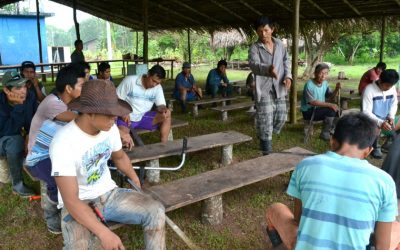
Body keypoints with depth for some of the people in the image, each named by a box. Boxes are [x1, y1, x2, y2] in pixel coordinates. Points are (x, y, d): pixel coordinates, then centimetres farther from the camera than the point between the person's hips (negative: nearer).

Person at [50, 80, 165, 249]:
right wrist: (104, 233, -36)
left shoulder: (110, 128, -7)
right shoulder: (64, 142, -27)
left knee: (156, 211, -14)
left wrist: (139, 185, 10)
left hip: (108, 193, 5)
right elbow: (71, 200, -29)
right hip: (77, 205, -5)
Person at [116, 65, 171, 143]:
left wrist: (164, 110, -27)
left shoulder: (158, 87, -1)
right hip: (126, 117, -4)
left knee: (167, 115, -16)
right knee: (122, 135, -35)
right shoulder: (130, 80, -12)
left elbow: (161, 105, -2)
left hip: (144, 117, 4)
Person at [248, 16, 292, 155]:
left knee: (281, 118, 10)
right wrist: (268, 69, -48)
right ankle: (267, 154, 7)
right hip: (264, 89, -5)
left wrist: (288, 76, 2)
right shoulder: (254, 48, -9)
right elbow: (253, 65, -27)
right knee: (265, 122, -4)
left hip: (279, 89, 5)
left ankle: (265, 138, 36)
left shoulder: (279, 44, 8)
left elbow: (286, 60, 20)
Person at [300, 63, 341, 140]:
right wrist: (329, 105, -31)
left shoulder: (325, 83, 1)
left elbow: (331, 96, 5)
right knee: (331, 110, -23)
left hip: (319, 109, 8)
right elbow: (312, 102, -27)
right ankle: (325, 134, -9)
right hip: (309, 111, -8)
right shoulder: (309, 84, -22)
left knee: (337, 111, 3)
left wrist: (337, 89, -16)